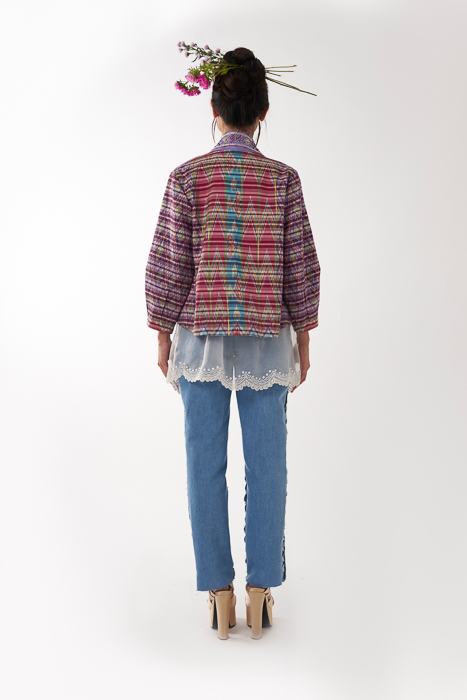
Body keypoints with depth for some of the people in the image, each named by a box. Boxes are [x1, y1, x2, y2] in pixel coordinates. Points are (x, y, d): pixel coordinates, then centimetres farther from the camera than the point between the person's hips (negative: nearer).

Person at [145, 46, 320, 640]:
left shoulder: (186, 177, -5)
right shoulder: (284, 179, -2)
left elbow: (168, 265, -4)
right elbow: (301, 265, -1)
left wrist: (164, 337, 7)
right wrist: (303, 340, 9)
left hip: (201, 336, 0)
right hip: (268, 339, 1)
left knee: (206, 467, 9)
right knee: (266, 468, 8)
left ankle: (220, 596, 17)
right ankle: (260, 596, 17)